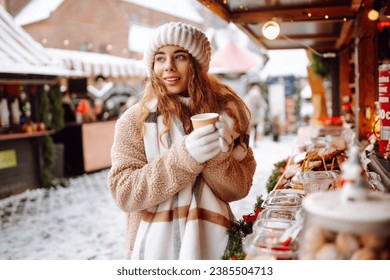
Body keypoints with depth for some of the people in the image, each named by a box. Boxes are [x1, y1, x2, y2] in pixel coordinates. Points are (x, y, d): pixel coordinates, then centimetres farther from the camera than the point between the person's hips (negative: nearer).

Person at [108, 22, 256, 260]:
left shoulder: (225, 111, -3)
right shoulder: (135, 119, -9)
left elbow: (238, 190, -4)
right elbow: (124, 193, -15)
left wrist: (219, 155, -23)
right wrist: (184, 156, -26)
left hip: (212, 239, 2)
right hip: (158, 242, -2)